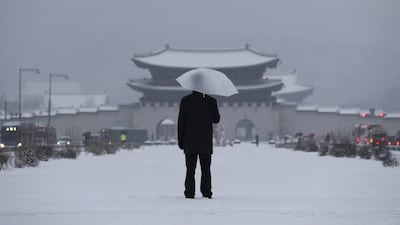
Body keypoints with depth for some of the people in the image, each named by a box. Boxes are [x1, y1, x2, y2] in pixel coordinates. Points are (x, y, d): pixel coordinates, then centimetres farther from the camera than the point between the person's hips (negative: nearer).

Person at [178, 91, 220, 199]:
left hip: (190, 142, 0)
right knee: (206, 169, 7)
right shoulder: (211, 101, -4)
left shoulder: (185, 101, -4)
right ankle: (206, 192, 3)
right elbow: (216, 119, 5)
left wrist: (180, 140, 3)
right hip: (206, 142, 0)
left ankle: (189, 193, 0)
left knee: (190, 170, 3)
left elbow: (181, 121, -3)